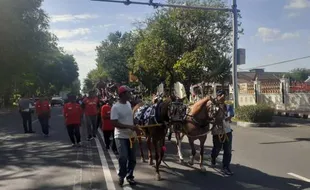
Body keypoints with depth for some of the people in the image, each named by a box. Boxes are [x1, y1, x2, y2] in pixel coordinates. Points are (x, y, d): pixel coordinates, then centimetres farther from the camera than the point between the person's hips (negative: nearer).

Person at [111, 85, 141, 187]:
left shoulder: (129, 104, 6)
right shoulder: (115, 107, -16)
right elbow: (114, 123, -21)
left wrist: (135, 127, 5)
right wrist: (129, 126, -24)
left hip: (131, 135, 7)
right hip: (121, 137, -6)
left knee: (132, 158, 9)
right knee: (123, 158, -14)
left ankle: (129, 176, 28)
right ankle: (121, 176, 11)